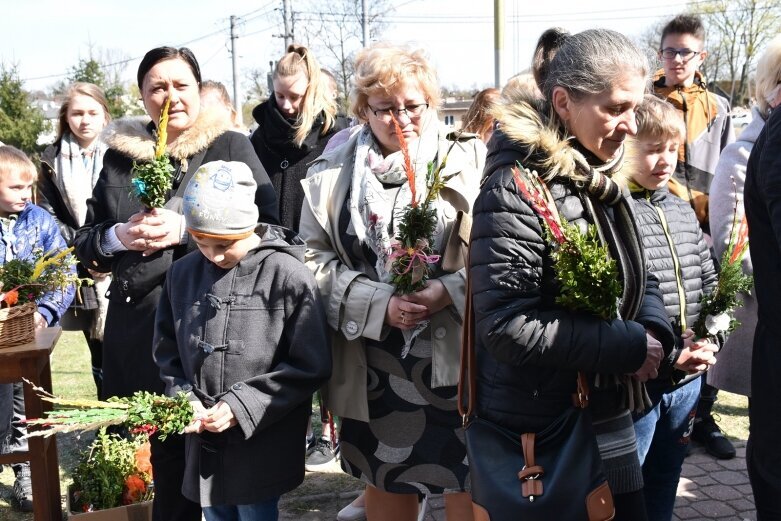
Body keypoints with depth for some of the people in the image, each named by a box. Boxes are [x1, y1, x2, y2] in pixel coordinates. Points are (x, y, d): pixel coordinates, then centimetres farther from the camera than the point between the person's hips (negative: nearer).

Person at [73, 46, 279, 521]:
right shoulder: (121, 155, 13)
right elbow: (85, 241, 16)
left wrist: (184, 229, -14)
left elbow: (266, 227, -7)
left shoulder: (231, 147, 3)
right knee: (160, 445, 5)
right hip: (139, 325, 3)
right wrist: (119, 236, -6)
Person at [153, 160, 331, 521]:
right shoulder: (182, 274, 2)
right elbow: (167, 352, 11)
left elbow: (310, 366, -13)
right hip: (204, 441, 5)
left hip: (263, 447, -4)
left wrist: (243, 405, -16)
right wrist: (184, 399, -7)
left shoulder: (288, 276, -14)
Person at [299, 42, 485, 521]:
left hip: (457, 355, -2)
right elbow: (316, 260, -1)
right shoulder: (331, 173, 4)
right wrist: (382, 304, -14)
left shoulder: (469, 160, -1)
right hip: (374, 365, 2)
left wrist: (449, 291, -20)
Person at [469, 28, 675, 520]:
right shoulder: (516, 189, -21)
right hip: (537, 435, -8)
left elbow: (638, 279, 16)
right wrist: (631, 347, -20)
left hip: (610, 417, 8)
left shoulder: (604, 181, 7)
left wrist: (656, 331, -7)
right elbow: (507, 325, -27)